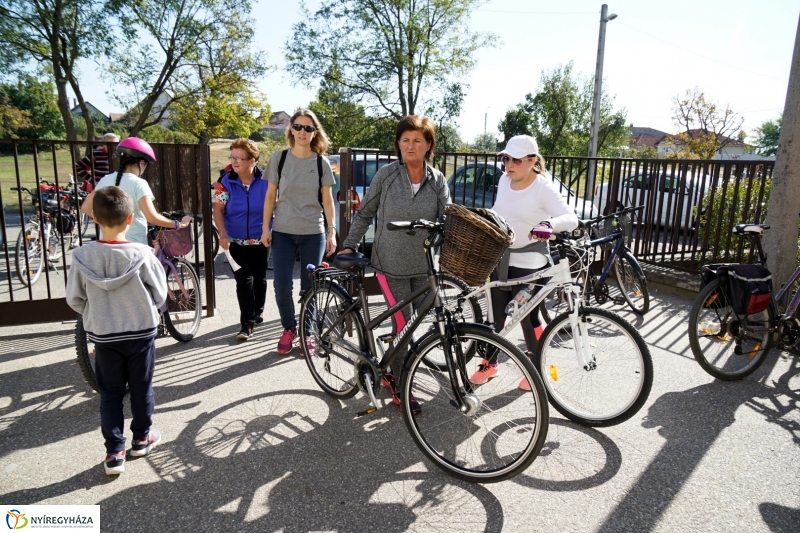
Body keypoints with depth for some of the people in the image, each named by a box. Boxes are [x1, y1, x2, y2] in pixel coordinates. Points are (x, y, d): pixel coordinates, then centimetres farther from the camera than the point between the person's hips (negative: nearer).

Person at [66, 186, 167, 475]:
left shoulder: (82, 256, -14)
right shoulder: (142, 254, -19)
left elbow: (74, 300, -3)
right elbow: (160, 295, -8)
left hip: (103, 335, 1)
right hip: (141, 332, -1)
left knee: (110, 393, 13)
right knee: (141, 388, 16)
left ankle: (114, 452, 16)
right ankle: (142, 437, 33)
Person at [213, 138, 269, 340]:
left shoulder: (265, 180, -7)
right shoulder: (226, 182, -7)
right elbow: (218, 209, -9)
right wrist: (223, 235, -21)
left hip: (260, 240, 1)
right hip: (236, 241, -1)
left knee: (259, 277, 14)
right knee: (244, 280, -6)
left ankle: (258, 312, 36)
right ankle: (247, 324, -2)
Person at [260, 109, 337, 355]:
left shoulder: (321, 162, 2)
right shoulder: (279, 158, 2)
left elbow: (327, 200, 4)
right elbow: (270, 195, 5)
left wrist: (332, 231, -2)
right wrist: (265, 228, 0)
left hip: (313, 234, 0)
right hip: (283, 233, 0)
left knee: (309, 288, 5)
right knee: (281, 288, -2)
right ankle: (289, 329, 22)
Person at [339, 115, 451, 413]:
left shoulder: (438, 180, 3)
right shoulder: (386, 175, -3)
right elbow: (365, 214, 5)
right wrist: (350, 245, 0)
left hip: (425, 266, 3)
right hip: (391, 265, -3)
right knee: (403, 326, -3)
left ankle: (391, 371, 35)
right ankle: (399, 386, 16)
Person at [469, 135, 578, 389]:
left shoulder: (543, 187, -15)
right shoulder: (504, 180, 4)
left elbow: (571, 218, -26)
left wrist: (549, 224, -46)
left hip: (527, 263, -6)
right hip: (499, 258, 6)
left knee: (527, 316, 5)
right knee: (496, 313, 14)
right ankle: (489, 362, 31)